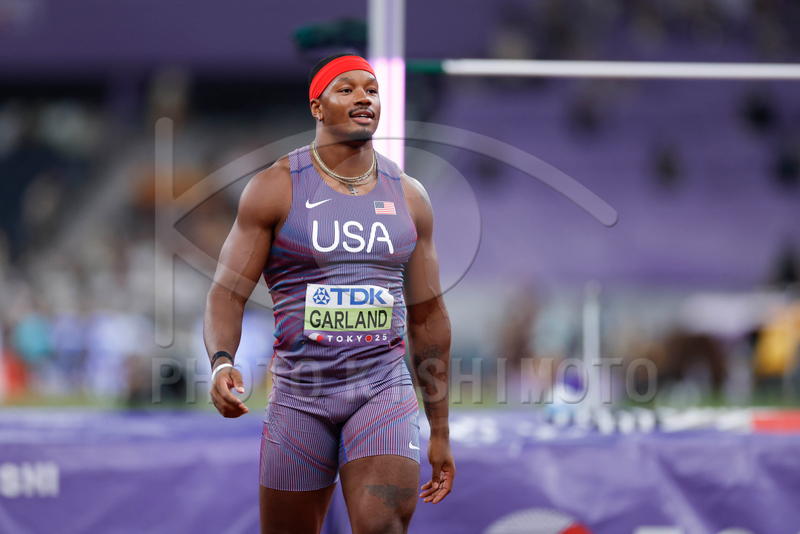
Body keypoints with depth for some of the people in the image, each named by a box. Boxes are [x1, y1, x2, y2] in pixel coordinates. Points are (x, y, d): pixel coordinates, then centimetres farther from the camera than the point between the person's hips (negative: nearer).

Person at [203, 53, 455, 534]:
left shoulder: (408, 198, 8)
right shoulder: (276, 189, -1)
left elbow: (428, 315, 14)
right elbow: (227, 295, -4)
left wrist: (440, 432, 14)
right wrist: (221, 363, -26)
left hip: (384, 392, 1)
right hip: (300, 398, -1)